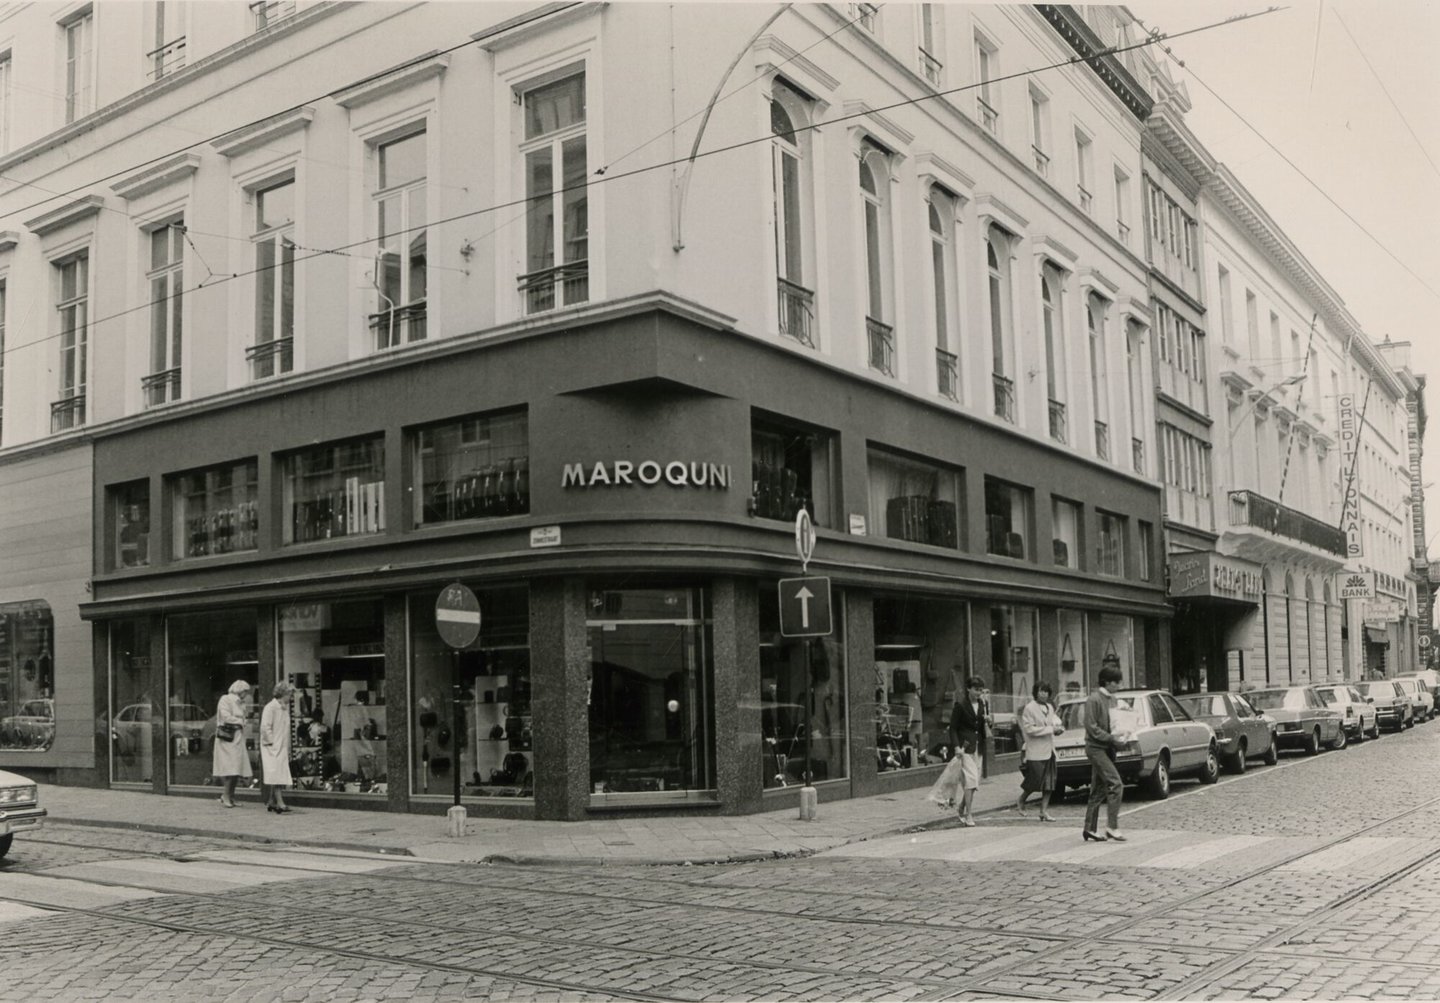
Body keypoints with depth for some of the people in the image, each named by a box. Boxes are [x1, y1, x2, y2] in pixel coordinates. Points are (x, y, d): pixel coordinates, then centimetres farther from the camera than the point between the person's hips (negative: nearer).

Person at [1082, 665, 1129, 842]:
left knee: (1098, 791, 10)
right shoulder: (1093, 700, -13)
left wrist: (1120, 734, 3)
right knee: (1116, 784, -15)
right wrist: (1112, 738, -21)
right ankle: (1112, 827, -11)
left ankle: (1089, 829, 15)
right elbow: (1091, 727, -17)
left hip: (1108, 748, 9)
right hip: (1096, 748, -9)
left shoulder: (1112, 699, 13)